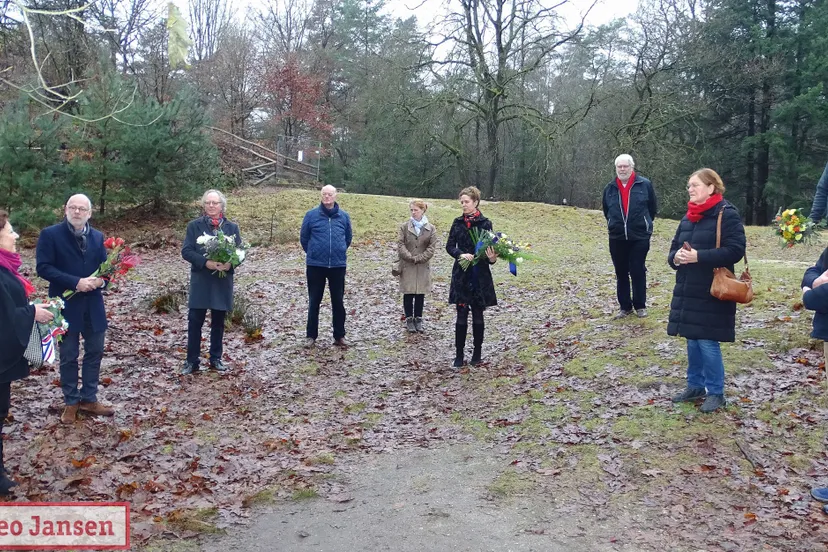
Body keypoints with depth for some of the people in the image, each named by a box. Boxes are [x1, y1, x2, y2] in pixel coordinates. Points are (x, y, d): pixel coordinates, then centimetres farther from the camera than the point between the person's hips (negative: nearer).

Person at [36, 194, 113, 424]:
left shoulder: (97, 237, 7)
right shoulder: (50, 234, -7)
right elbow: (43, 267, -14)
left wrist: (100, 279, -14)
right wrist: (75, 282, -23)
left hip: (93, 304, 4)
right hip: (66, 305, -4)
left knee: (95, 352, 11)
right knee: (69, 356, 7)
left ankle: (89, 399, 25)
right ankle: (71, 402, 22)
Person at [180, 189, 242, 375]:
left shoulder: (232, 227, 5)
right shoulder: (194, 225, 0)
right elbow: (186, 251, -6)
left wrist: (230, 264, -17)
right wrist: (205, 262, -21)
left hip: (223, 281, 2)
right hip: (200, 281, -2)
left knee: (218, 322, 11)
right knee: (195, 321, 0)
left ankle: (216, 358, 23)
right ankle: (192, 361, 10)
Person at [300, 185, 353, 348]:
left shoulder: (344, 216, 1)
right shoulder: (311, 215, -4)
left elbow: (348, 238, 15)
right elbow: (304, 238, 6)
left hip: (338, 265, 1)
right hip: (315, 265, -1)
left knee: (338, 302, 7)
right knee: (314, 301, 8)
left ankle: (339, 336, 17)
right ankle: (311, 335, 18)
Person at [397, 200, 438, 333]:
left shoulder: (431, 228, 1)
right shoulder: (404, 226, 0)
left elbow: (432, 247, -3)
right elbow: (400, 244, -4)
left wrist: (418, 258, -12)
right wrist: (410, 257, -15)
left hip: (423, 266, 1)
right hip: (407, 266, 0)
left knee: (420, 293, 7)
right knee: (408, 293, 3)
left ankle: (418, 318, 19)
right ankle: (409, 319, 15)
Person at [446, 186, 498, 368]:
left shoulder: (485, 223, -4)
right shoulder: (458, 223, 4)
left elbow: (489, 248, -5)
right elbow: (449, 246, 3)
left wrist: (492, 258, -27)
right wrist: (461, 254, -17)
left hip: (480, 275, -2)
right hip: (461, 274, 2)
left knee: (478, 315, 8)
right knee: (461, 315, 2)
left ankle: (477, 353, 21)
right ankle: (459, 354, 9)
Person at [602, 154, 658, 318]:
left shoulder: (645, 184, -5)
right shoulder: (610, 188, 4)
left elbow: (653, 208, 5)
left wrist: (644, 224, 10)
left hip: (640, 237, -3)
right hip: (617, 238, 3)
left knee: (638, 272, 2)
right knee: (621, 273, 9)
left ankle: (640, 306, 16)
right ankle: (625, 306, 19)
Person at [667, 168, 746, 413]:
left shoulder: (727, 214, -9)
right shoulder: (687, 217, 14)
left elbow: (735, 250, -18)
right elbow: (674, 248, 17)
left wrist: (699, 256, -25)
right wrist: (676, 257, -7)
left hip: (712, 293, -7)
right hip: (687, 291, 7)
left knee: (708, 342, -4)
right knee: (692, 340, 13)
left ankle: (716, 393, 10)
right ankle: (695, 386, 27)